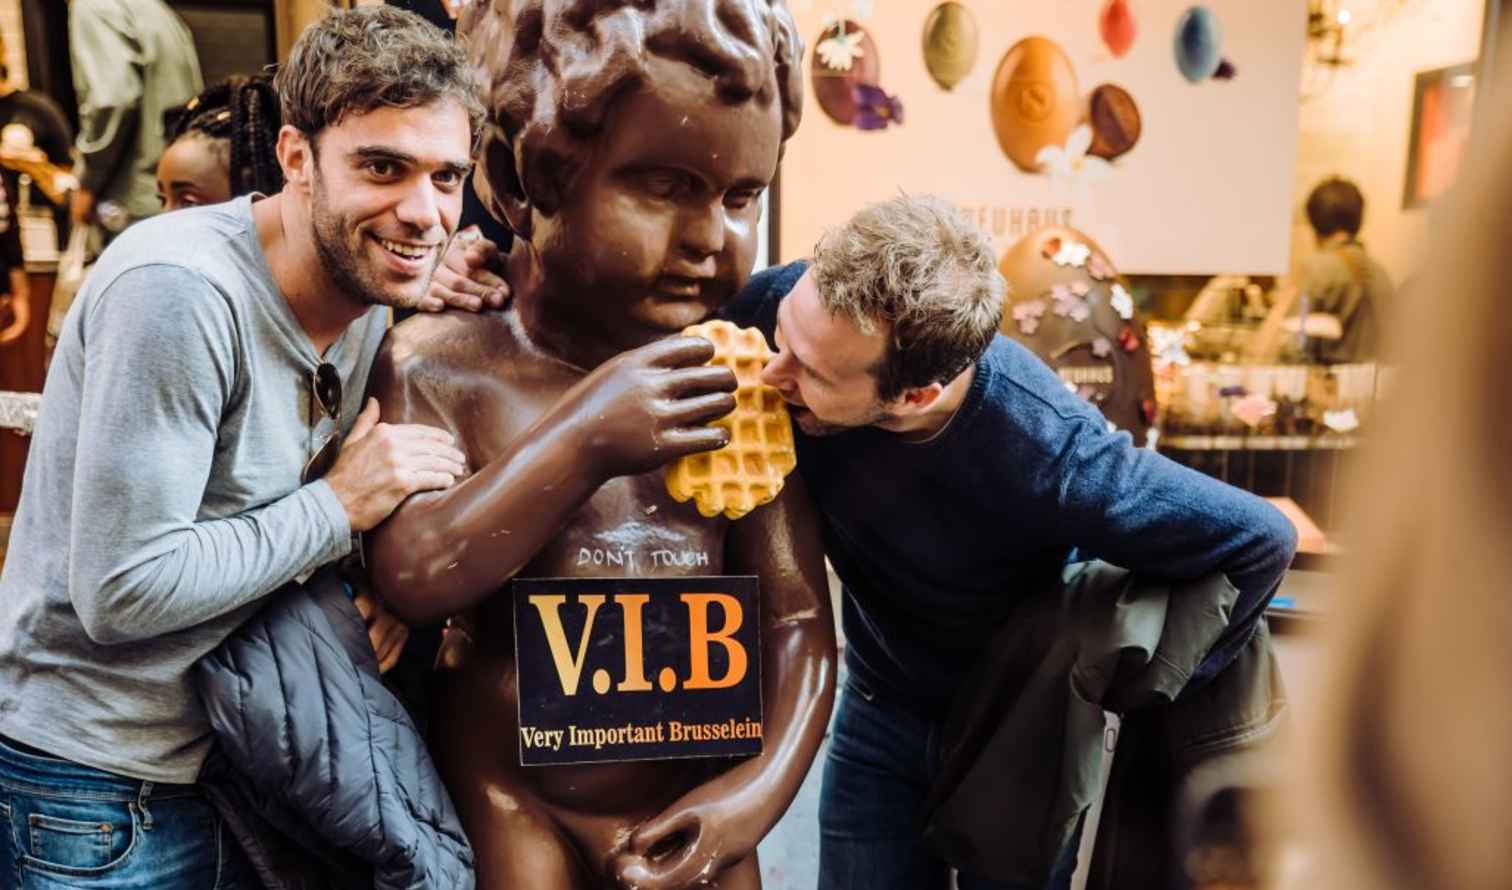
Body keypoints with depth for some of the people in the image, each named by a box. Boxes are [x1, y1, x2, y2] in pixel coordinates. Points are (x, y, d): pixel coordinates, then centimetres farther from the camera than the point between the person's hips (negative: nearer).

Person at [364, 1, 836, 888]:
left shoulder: (744, 386, -4)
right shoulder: (444, 362, -10)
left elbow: (799, 613, -3)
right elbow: (409, 579, -21)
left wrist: (761, 787, -15)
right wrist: (578, 443, -28)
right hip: (510, 805, -2)